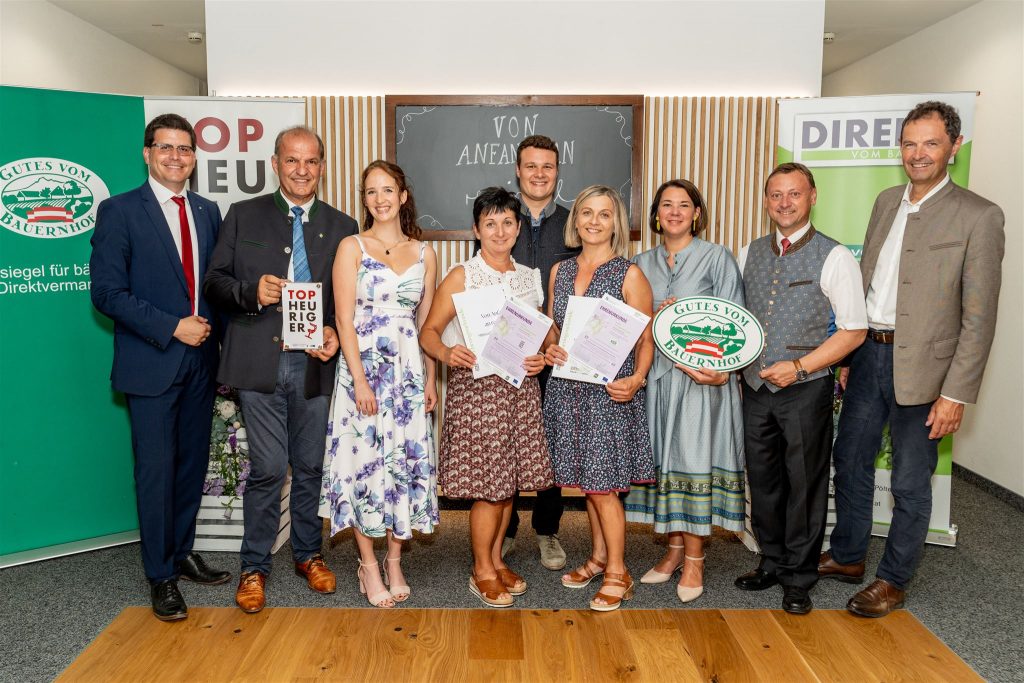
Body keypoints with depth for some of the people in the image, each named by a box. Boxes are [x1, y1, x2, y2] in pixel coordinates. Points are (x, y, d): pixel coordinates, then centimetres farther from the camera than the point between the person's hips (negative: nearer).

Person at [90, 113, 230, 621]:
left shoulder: (208, 212, 11)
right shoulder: (119, 211, -4)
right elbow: (107, 291, -10)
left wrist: (216, 334, 2)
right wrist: (171, 327, -16)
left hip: (200, 360, 5)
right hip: (151, 363, -5)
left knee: (194, 462, 13)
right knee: (157, 469, 1)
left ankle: (181, 552, 30)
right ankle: (161, 575, 15)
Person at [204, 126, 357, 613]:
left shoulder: (341, 227, 9)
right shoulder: (243, 215, 6)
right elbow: (215, 281, 4)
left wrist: (335, 331, -9)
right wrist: (251, 292, -16)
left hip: (315, 362, 2)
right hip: (260, 361, -2)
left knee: (310, 467, 12)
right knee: (268, 468, -1)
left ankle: (307, 553, 30)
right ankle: (255, 566, 18)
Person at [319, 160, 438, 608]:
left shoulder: (424, 253, 9)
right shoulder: (352, 247, -1)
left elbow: (427, 322, 11)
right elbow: (344, 319, -7)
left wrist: (430, 380, 7)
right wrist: (361, 381, -14)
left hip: (408, 370, 3)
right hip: (363, 368, -3)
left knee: (407, 461, 5)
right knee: (364, 461, 1)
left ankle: (394, 563, 21)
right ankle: (369, 566, 16)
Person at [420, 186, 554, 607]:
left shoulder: (530, 278, 11)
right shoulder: (461, 277, -4)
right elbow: (429, 331, -7)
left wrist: (541, 359, -2)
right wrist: (447, 353, -27)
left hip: (520, 388, 5)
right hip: (476, 387, -5)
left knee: (511, 479, 10)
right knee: (489, 483, -2)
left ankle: (496, 559, 29)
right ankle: (482, 571, 17)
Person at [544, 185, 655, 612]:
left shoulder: (629, 275, -5)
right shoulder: (559, 272, 10)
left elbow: (645, 340, -6)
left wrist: (637, 378, -23)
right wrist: (548, 350, -5)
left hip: (610, 391, -5)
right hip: (568, 388, 5)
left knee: (602, 484, -2)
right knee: (587, 481, 14)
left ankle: (617, 573, 14)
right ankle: (599, 557, 32)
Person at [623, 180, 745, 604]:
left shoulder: (717, 258, 0)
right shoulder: (642, 263, 12)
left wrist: (720, 370, -16)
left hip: (705, 375, -4)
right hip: (657, 375, 4)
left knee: (695, 460, -3)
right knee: (664, 459, 8)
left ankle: (694, 559, 9)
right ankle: (675, 548, 22)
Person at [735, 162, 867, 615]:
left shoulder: (834, 258, -7)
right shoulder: (748, 254, 8)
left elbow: (854, 330, -8)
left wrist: (798, 366, -16)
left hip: (805, 390, -4)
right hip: (755, 388, 5)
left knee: (804, 484, 6)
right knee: (762, 480, 14)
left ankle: (799, 577, 22)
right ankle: (772, 563, 32)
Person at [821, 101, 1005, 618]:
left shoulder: (978, 216, -10)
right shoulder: (886, 202, 9)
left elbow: (979, 317, -12)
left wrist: (956, 394, -15)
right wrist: (849, 356, 11)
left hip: (921, 365, -6)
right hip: (869, 355, 6)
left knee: (910, 484, 7)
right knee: (850, 461, 16)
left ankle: (893, 580, 25)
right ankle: (847, 557, 35)